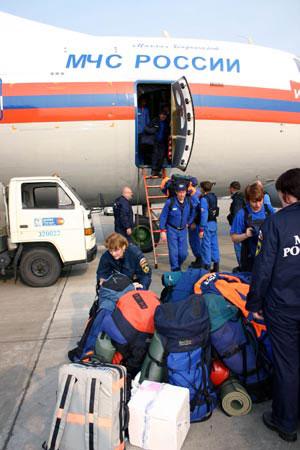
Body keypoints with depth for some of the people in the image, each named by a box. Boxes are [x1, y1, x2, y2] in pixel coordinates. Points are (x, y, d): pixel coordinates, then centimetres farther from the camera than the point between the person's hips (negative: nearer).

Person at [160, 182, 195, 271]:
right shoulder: (170, 202, -13)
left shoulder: (189, 202, -2)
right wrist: (163, 231, -10)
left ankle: (177, 266, 31)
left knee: (183, 253, 3)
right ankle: (175, 270, 8)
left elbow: (192, 213, 18)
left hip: (183, 230, 3)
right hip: (172, 230, -3)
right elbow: (163, 217, -7)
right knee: (173, 252, -6)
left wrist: (188, 223, 12)